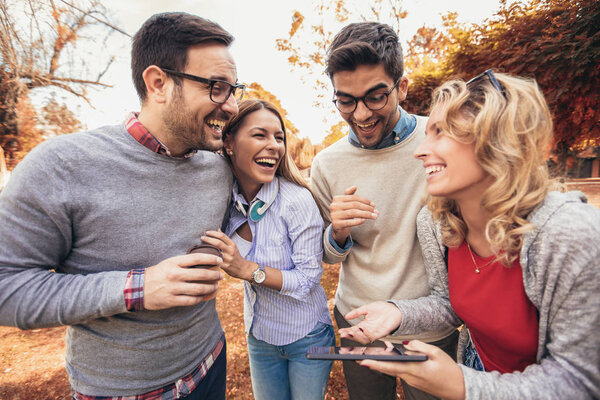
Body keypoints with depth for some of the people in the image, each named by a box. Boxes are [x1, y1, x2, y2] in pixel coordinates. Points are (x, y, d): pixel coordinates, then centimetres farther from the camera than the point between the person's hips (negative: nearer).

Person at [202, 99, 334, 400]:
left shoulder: (297, 200, -25)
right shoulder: (226, 200, -10)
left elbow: (308, 279, -22)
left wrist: (248, 269, -31)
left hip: (307, 337, -3)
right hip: (259, 336, 4)